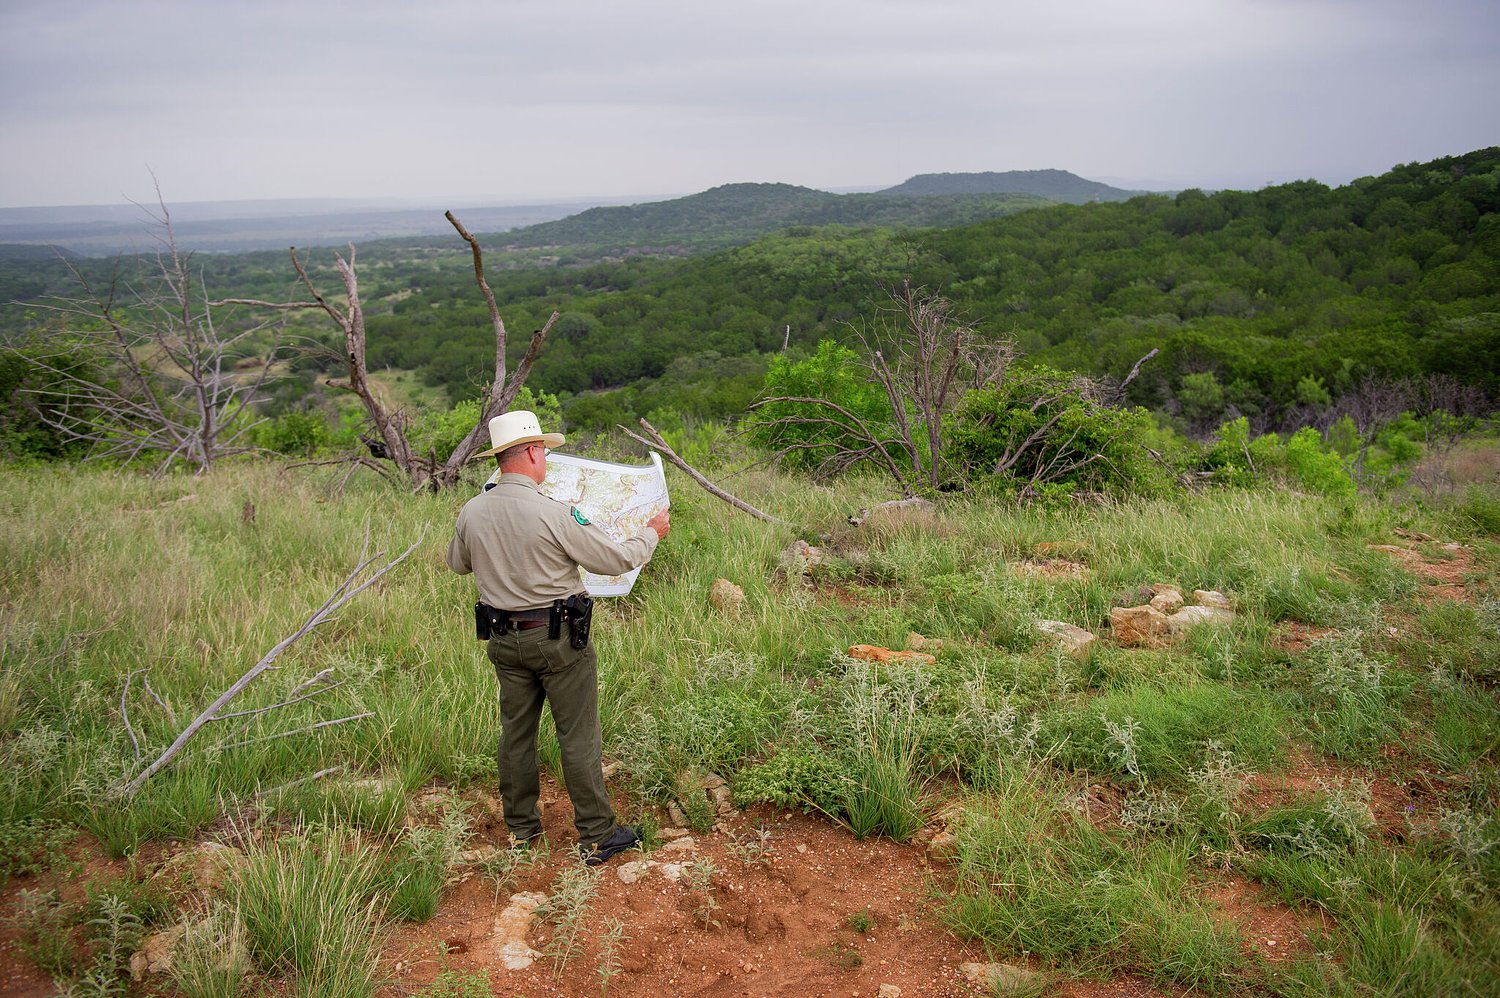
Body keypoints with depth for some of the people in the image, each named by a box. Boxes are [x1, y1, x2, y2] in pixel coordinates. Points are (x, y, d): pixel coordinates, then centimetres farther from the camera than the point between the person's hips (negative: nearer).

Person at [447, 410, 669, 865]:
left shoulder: (471, 513, -3)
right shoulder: (554, 514, -21)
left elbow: (457, 563, 17)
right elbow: (617, 559, -14)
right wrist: (652, 533, 4)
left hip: (504, 638, 6)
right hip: (558, 638, -5)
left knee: (516, 731, 17)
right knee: (578, 736, 4)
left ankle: (521, 828, 29)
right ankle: (597, 836, 12)